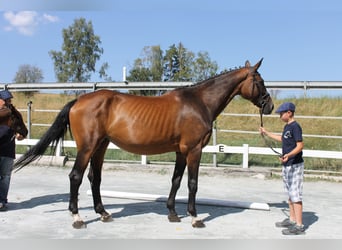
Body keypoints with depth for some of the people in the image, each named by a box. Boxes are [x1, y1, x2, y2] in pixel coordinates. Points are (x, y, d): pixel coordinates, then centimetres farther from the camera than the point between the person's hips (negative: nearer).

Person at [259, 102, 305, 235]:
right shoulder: (287, 126, 12)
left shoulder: (295, 127, -16)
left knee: (296, 195, -7)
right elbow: (282, 139, 30)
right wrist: (266, 133, 36)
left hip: (295, 165, -10)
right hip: (287, 165, 10)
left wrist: (289, 155, -39)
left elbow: (300, 145, -23)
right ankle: (292, 220, 29)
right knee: (290, 194, 17)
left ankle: (299, 226, -3)